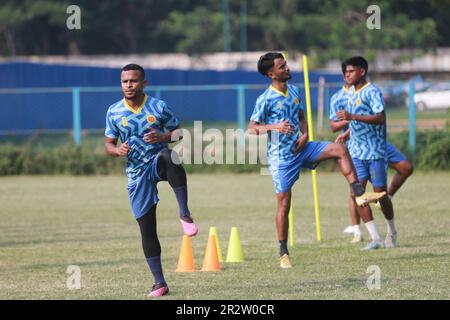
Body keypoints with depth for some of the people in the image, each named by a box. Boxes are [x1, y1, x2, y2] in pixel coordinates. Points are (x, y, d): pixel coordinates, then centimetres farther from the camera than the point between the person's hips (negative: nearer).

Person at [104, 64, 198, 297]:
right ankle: (159, 282, 10)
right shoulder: (114, 112, 2)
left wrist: (163, 136, -16)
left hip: (158, 161, -2)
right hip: (136, 173, 2)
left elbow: (179, 132, 5)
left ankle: (184, 214, -36)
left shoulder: (159, 107, -3)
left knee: (169, 157, -41)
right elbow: (108, 144, 7)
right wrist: (118, 150, -16)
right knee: (146, 228, 1)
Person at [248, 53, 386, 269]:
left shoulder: (294, 91, 7)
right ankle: (283, 254, 7)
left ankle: (359, 195, -14)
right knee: (284, 203, -3)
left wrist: (305, 134, -2)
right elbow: (252, 127, -13)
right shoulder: (266, 99, -13)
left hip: (301, 148, 6)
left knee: (340, 150, -14)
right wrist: (274, 127, -30)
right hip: (281, 157, -6)